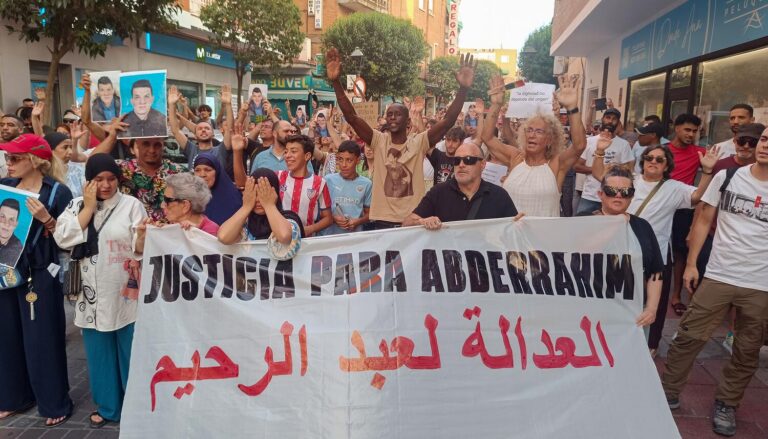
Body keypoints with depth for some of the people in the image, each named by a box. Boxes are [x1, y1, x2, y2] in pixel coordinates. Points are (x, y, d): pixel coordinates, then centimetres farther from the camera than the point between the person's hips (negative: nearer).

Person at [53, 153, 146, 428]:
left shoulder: (132, 205, -4)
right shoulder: (77, 206, 6)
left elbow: (141, 247, -9)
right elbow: (63, 239, -8)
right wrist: (89, 208, -10)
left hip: (126, 294, -3)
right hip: (93, 295, 3)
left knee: (131, 352, 7)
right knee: (100, 353, 14)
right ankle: (108, 406, 31)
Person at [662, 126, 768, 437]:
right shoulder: (727, 177, 0)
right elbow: (704, 221, 5)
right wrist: (691, 264, 1)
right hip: (717, 276, 0)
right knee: (689, 337, 3)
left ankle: (726, 404, 30)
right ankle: (669, 391, 18)